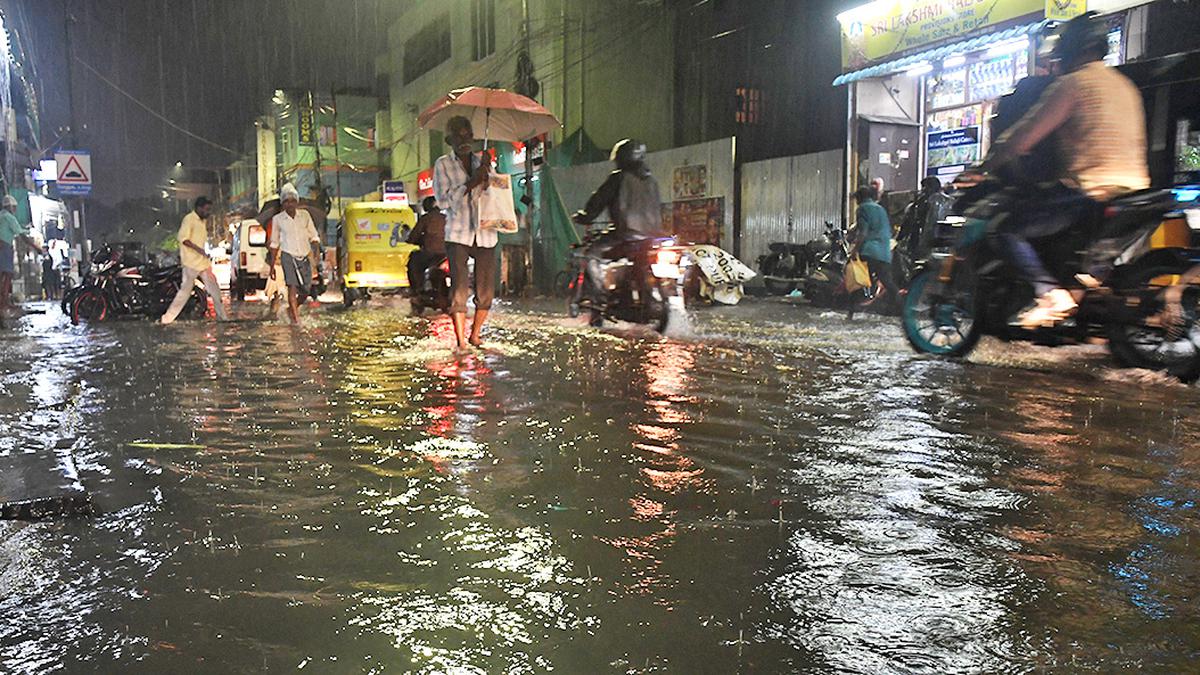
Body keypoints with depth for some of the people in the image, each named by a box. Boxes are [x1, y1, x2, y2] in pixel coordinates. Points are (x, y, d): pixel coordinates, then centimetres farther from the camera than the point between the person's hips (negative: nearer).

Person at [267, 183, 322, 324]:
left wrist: (317, 250, -10)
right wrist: (272, 266, 6)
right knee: (292, 286, -18)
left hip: (305, 256, 3)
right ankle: (295, 318, -14)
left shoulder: (304, 215, 3)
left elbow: (314, 235, 9)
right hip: (288, 256, -2)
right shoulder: (278, 219, 0)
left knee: (305, 290, 4)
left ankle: (292, 309, 33)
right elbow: (274, 243, 7)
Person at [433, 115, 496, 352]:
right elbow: (443, 199, -7)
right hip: (458, 234, -3)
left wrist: (489, 177, -8)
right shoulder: (443, 164, 4)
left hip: (485, 234, 3)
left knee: (486, 290, 4)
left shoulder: (482, 162, 14)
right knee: (459, 288, -9)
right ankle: (460, 341, -4)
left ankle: (475, 335, 21)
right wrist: (471, 183, -14)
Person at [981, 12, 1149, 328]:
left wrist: (987, 166, 3)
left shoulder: (1073, 82, -5)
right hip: (1133, 188, 9)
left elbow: (1026, 134, -8)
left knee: (1009, 230, -9)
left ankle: (1050, 292, -24)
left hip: (1089, 189, -9)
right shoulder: (1125, 85, 22)